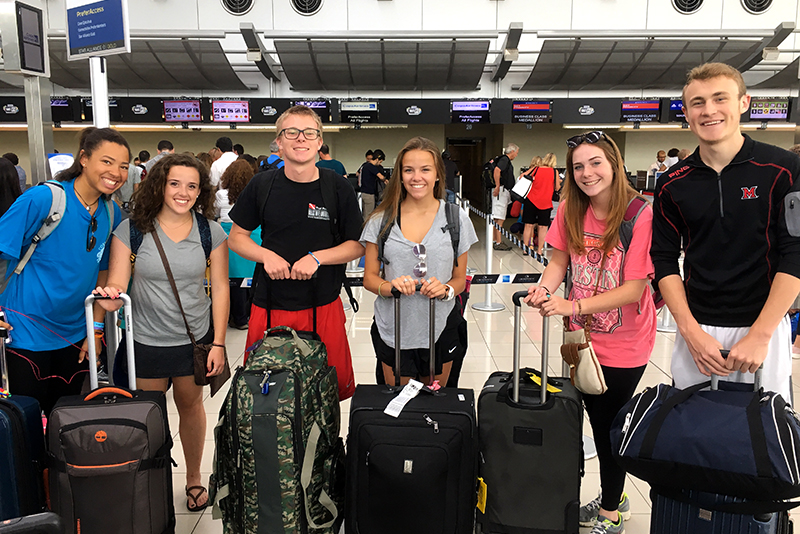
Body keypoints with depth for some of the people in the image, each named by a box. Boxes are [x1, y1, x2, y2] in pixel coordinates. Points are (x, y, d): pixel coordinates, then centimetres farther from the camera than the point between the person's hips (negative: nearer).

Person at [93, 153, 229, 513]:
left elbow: (220, 288, -2)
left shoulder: (211, 233, -5)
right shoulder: (132, 229, -8)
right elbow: (116, 285, -6)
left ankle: (193, 478, 36)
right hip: (146, 341, 0)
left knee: (191, 406, 16)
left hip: (195, 338, 1)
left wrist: (218, 343, -4)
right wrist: (109, 295, -32)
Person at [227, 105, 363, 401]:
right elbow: (236, 237, 9)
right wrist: (266, 255, -11)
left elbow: (358, 245, 2)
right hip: (269, 306, 1)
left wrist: (317, 257, -14)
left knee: (334, 385, 6)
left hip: (324, 306, -1)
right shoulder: (261, 185, 1)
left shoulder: (338, 188, -2)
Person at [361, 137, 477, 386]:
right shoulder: (382, 219, -2)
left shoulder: (457, 218, -1)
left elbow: (460, 279, 6)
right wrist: (389, 286, -19)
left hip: (440, 329, 0)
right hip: (392, 330, 0)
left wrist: (445, 289, -16)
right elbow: (369, 277, 2)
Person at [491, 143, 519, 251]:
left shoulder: (507, 161, 21)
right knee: (499, 218, -10)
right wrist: (497, 186, -28)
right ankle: (498, 243, -11)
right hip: (501, 190, -11)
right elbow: (497, 170, -26)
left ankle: (497, 240, 18)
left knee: (499, 218, 13)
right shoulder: (504, 159, -11)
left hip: (505, 191, 11)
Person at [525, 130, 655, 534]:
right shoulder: (571, 210, -6)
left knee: (609, 424, 10)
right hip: (583, 336, 5)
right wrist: (543, 289, -21)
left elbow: (634, 289, -23)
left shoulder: (641, 215, -21)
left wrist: (573, 305, -32)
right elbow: (559, 261, 1)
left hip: (623, 345, -5)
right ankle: (615, 497, 45)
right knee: (598, 420, 20)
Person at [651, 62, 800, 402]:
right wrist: (690, 331, -8)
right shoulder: (673, 184, 3)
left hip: (763, 327, -2)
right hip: (695, 328, 2)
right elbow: (665, 260, 4)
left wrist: (759, 335, -14)